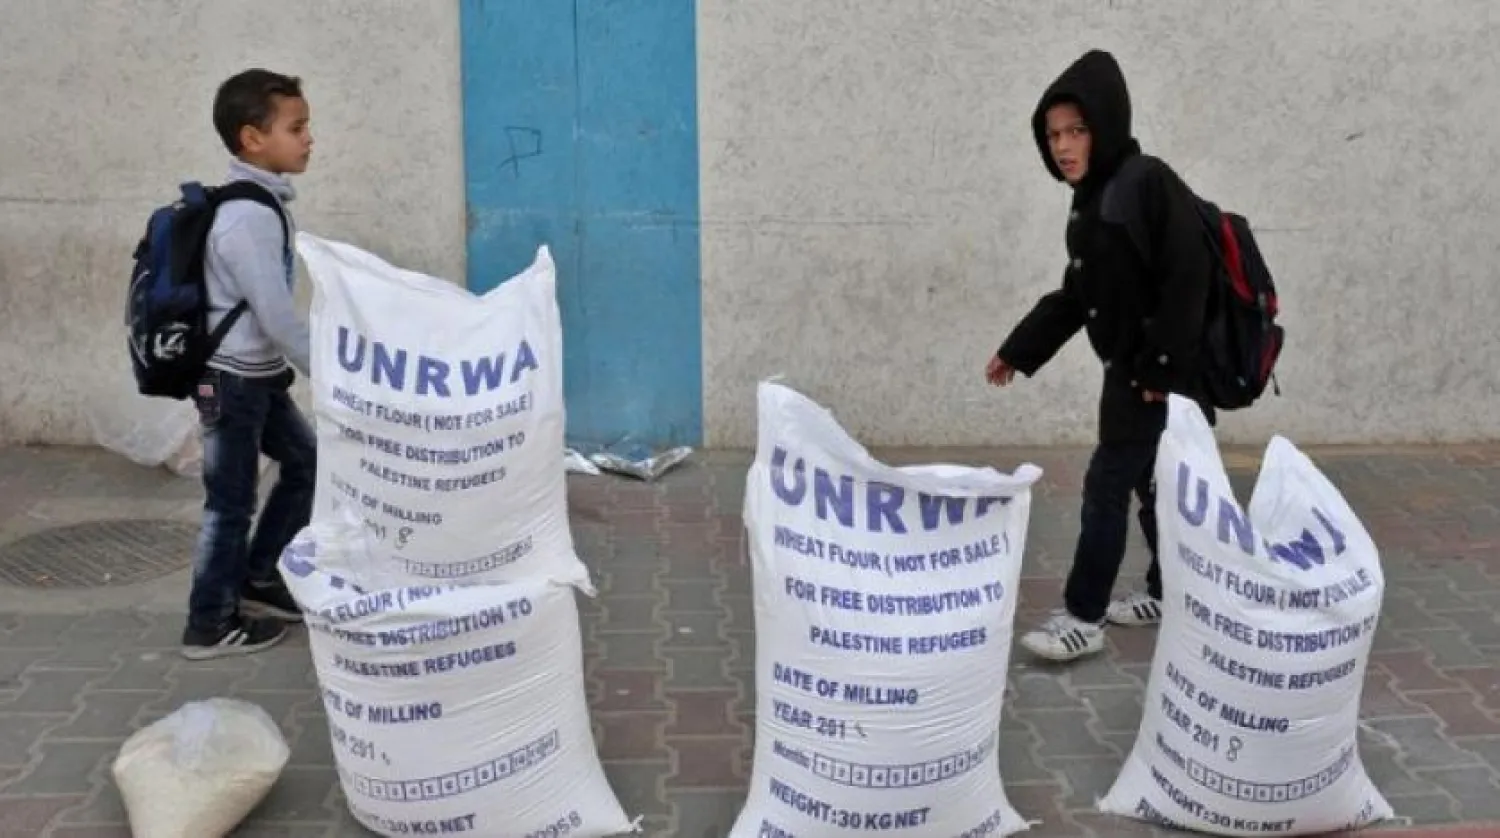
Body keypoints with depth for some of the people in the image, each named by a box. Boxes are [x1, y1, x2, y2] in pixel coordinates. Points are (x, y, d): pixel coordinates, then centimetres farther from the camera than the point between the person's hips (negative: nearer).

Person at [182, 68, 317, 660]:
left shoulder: (258, 204, 7)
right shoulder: (250, 217, -24)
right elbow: (277, 317, -25)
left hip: (257, 374, 10)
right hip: (233, 379, -10)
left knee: (306, 461, 17)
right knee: (231, 502, 2)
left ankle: (257, 581, 28)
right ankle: (209, 625, 16)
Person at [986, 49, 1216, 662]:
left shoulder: (1149, 182, -17)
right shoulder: (1090, 200, 10)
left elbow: (1189, 277, -23)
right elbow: (1075, 296, 17)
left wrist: (1162, 366, -22)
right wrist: (1018, 351, 15)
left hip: (1159, 375, -9)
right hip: (1126, 369, 9)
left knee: (1106, 486, -5)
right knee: (1150, 485, 18)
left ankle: (1083, 617, 4)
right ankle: (1169, 593, 32)